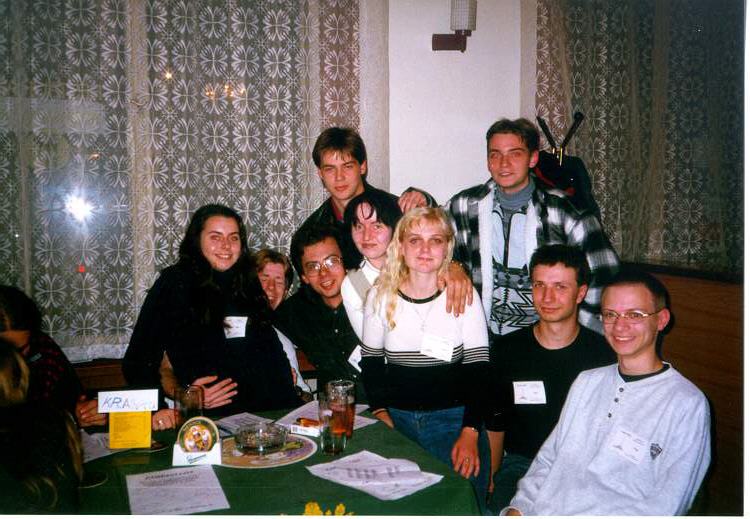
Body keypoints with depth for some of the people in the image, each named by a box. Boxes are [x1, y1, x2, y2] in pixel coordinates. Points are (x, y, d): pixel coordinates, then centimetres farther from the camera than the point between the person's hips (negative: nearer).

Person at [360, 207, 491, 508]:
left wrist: (469, 433, -15)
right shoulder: (380, 295, -1)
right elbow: (370, 360, 7)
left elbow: (478, 368, -7)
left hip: (453, 417, -2)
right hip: (396, 418, 2)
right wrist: (380, 413, -4)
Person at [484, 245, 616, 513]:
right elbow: (495, 423, 11)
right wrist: (490, 480, 5)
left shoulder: (605, 355, -4)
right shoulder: (507, 350, 3)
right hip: (519, 464, 1)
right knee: (503, 509, -27)